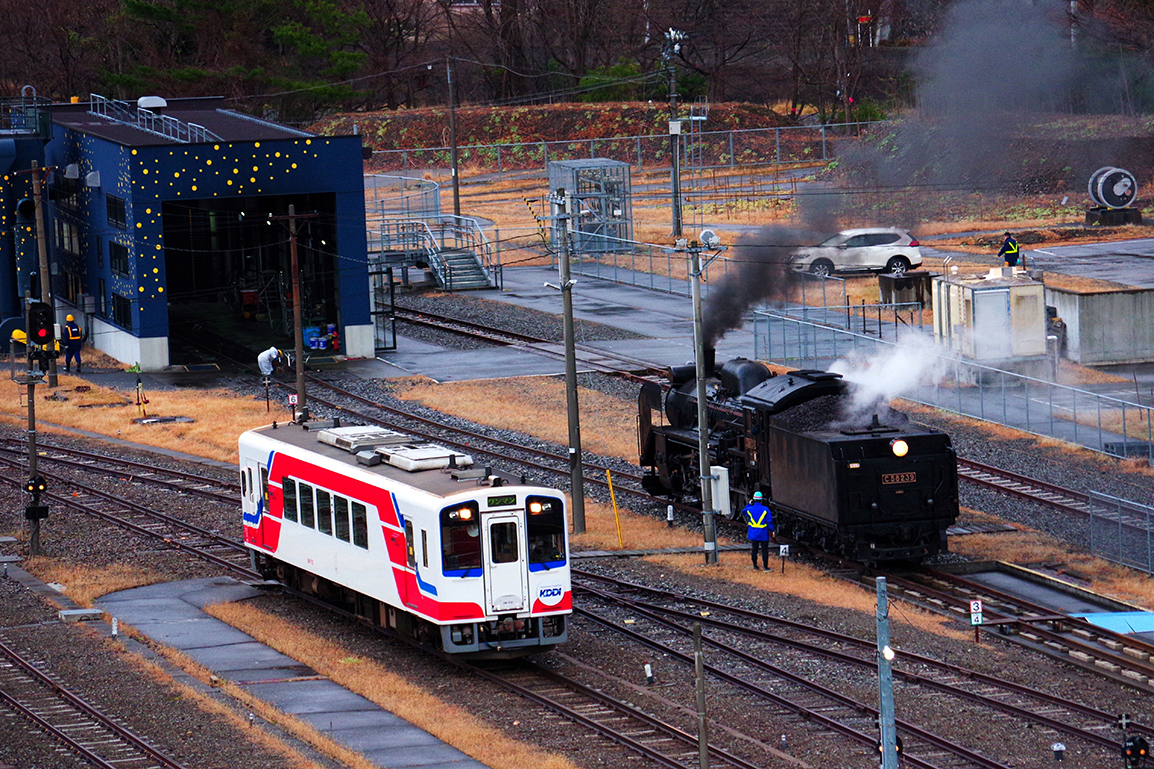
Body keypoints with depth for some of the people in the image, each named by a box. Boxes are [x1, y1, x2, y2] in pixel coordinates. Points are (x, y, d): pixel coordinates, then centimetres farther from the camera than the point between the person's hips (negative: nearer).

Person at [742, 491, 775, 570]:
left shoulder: (750, 509, -5)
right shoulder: (765, 510, -13)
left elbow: (743, 512, 19)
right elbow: (769, 521, -12)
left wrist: (749, 504, 24)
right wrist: (772, 531, -2)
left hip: (753, 534, 3)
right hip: (763, 535, -3)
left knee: (754, 549, 15)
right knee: (764, 551, 3)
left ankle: (755, 565, 22)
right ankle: (765, 567, 4)